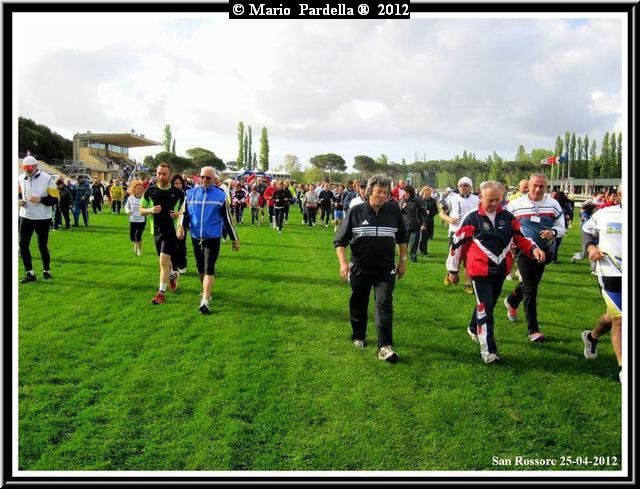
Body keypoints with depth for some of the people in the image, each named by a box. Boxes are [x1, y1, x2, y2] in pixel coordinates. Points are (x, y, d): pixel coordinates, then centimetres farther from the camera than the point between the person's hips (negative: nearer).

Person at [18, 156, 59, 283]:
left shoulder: (47, 179, -10)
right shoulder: (21, 178, 4)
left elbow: (55, 200, -11)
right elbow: (18, 194, 19)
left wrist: (40, 199, -24)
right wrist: (18, 201, -3)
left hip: (42, 219, -4)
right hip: (25, 217, 4)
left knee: (42, 246, 3)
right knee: (23, 245, 2)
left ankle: (47, 270, 24)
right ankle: (30, 274, 12)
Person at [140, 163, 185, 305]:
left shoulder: (178, 193, -4)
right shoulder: (150, 191, 0)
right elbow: (141, 210, 6)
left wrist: (179, 214, -13)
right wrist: (150, 210, -15)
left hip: (171, 230, -4)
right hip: (156, 230, 4)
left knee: (163, 261, -11)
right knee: (164, 260, 18)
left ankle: (161, 293, -4)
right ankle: (173, 275, 51)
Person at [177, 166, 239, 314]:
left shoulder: (220, 195, -1)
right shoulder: (191, 193, 5)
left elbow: (228, 218, 3)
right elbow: (185, 212, 7)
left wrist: (235, 239, 7)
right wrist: (181, 226, -13)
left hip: (213, 238, -4)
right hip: (196, 237, 4)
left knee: (209, 269, -11)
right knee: (200, 268, 15)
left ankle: (205, 301, -14)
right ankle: (206, 292, 36)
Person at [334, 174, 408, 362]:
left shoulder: (394, 211, -2)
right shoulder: (356, 212, -7)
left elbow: (402, 238, 13)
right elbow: (340, 241, -4)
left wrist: (403, 260, 13)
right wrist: (343, 262, -16)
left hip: (386, 270, 0)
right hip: (359, 269, 0)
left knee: (384, 304, -9)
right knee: (358, 305, 14)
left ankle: (385, 347, -6)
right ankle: (358, 337, 37)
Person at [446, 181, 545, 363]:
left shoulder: (507, 217, 5)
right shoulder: (472, 218, -7)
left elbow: (520, 237, 12)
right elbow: (458, 243, -3)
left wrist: (533, 249, -9)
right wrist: (452, 270, 0)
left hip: (500, 270, 5)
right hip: (479, 270, -5)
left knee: (488, 304, 20)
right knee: (485, 308, -7)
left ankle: (474, 329, 48)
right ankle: (488, 351, -2)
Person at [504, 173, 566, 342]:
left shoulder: (553, 205, 1)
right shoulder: (516, 204, -4)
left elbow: (561, 227, 7)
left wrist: (553, 232, -15)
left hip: (544, 251, 4)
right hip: (524, 251, -3)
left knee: (529, 284, 20)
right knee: (530, 289, -6)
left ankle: (511, 301, 50)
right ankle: (533, 329, -1)